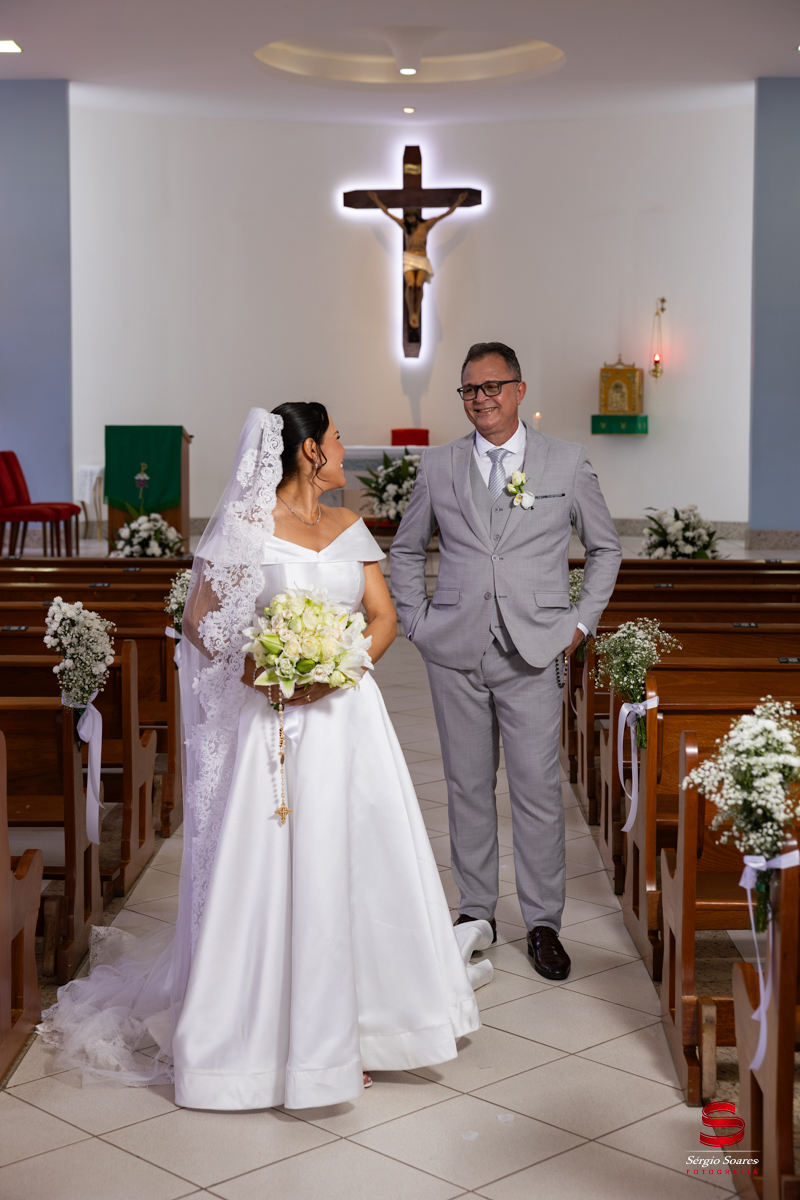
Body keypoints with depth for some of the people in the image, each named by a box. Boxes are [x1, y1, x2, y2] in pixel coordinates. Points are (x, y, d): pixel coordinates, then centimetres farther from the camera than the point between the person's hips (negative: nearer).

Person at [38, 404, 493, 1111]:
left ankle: (348, 1024, 20)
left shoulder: (349, 528, 11)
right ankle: (270, 1029, 11)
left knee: (353, 863, 7)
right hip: (276, 718, -5)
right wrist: (254, 668, -17)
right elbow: (199, 620, -2)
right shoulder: (246, 527, -3)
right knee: (270, 872, -1)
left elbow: (384, 617, 7)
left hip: (345, 711, 5)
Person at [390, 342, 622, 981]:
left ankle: (544, 923, 13)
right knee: (468, 786, 9)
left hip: (534, 654, -2)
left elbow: (605, 547, 12)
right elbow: (406, 549, 17)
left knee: (539, 790, 0)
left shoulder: (568, 462, 2)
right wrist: (417, 620, 8)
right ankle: (475, 912, 23)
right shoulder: (439, 465, 6)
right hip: (455, 652, 2)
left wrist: (581, 622, 4)